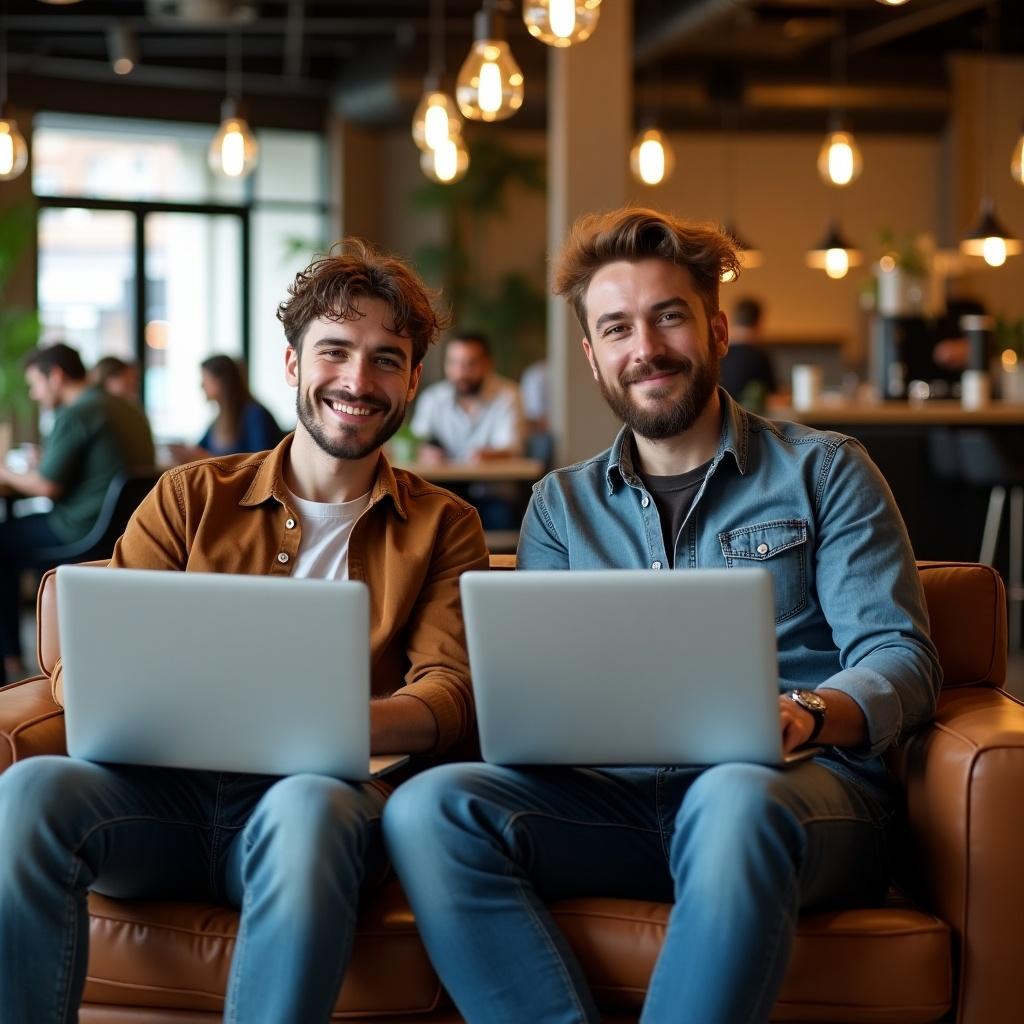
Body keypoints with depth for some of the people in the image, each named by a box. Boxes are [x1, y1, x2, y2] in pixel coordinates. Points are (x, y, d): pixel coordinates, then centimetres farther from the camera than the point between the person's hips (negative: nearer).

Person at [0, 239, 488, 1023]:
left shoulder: (443, 527, 15)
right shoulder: (190, 499, 17)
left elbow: (450, 693, 1)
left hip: (321, 789, -1)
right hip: (172, 790, 2)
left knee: (308, 806, -38)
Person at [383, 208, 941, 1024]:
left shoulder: (823, 472, 11)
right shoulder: (562, 506, 21)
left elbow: (901, 657, 2)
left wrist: (806, 713, -21)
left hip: (800, 784, -3)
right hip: (618, 797, 3)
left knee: (733, 801, -40)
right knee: (429, 807, -25)